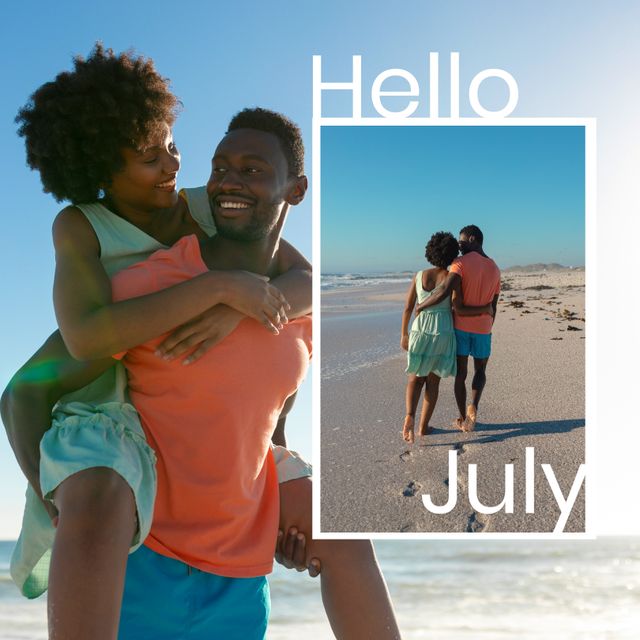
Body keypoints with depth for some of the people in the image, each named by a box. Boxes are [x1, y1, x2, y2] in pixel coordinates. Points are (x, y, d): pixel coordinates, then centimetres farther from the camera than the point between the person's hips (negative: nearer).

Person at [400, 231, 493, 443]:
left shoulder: (419, 276, 0)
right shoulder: (453, 279, -9)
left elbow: (408, 308, 1)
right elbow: (459, 309, -15)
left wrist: (404, 334, 13)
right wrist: (485, 309, 0)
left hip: (420, 332, 2)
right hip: (442, 335, -1)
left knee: (415, 378, 15)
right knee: (433, 381, 14)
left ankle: (410, 416, -11)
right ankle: (423, 426, 17)